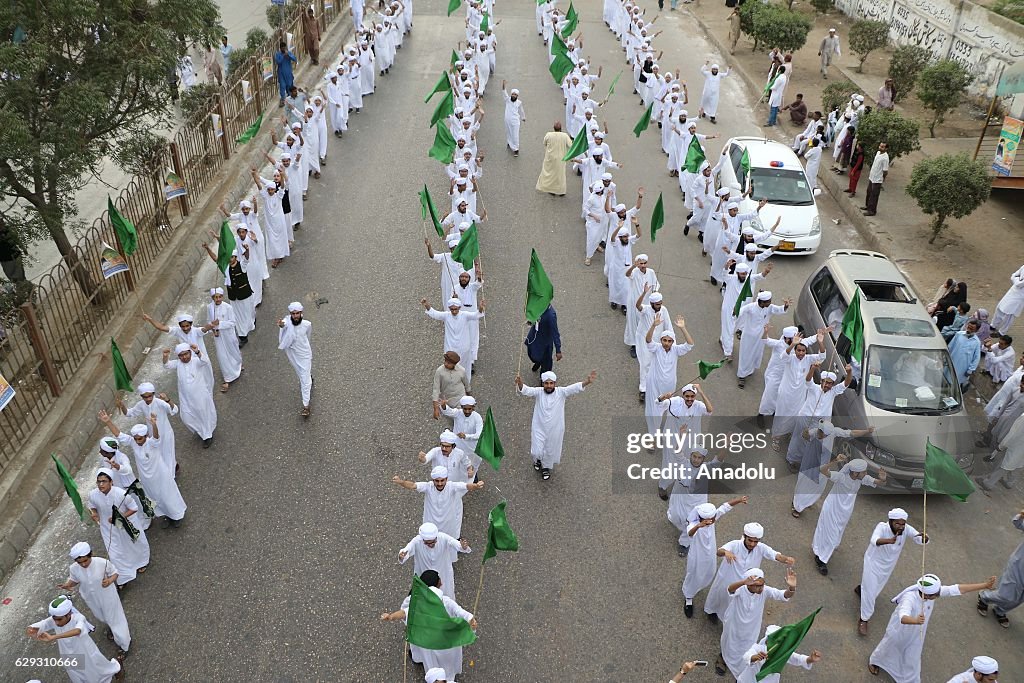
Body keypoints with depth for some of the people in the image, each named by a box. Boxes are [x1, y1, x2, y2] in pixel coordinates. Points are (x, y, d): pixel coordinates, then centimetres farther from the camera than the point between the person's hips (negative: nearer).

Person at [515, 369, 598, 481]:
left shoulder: (561, 392, -13)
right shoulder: (538, 392, -13)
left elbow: (575, 388, -26)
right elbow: (526, 390, -30)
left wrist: (587, 382, -44)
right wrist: (520, 383, -54)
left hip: (555, 430, 1)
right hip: (539, 429, -1)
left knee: (550, 451, 17)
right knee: (536, 452, 4)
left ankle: (546, 467, 47)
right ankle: (538, 460, 42)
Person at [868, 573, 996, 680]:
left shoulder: (933, 591, -28)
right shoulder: (910, 598, -46)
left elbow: (958, 589, -26)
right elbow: (903, 617, -62)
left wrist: (985, 585, -28)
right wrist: (915, 621, -84)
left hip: (916, 634, 4)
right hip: (899, 631, -4)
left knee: (913, 660, 23)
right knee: (889, 648, 27)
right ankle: (874, 661, 58)